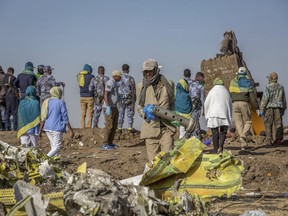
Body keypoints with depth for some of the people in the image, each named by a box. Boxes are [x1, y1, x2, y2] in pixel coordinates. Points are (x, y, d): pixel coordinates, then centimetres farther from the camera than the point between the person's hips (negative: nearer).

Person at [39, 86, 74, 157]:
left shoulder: (46, 102, 8)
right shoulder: (61, 102, -8)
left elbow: (43, 118, 6)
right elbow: (65, 118, -9)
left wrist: (40, 130, 9)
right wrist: (71, 130, -4)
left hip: (47, 128, 6)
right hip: (57, 128, -6)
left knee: (53, 146, 16)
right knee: (56, 147, -4)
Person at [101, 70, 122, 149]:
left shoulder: (114, 83, 17)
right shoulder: (110, 83, -14)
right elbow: (106, 95, -22)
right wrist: (108, 107, -28)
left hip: (114, 107, 10)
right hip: (110, 108, -10)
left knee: (114, 126, 11)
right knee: (109, 126, -8)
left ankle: (110, 142, 18)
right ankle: (105, 144, -5)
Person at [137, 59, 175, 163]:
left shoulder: (168, 84, 8)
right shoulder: (141, 87, 8)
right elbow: (139, 106, 16)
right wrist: (144, 113, -7)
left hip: (166, 127, 0)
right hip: (150, 128, 0)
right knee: (153, 160, 1)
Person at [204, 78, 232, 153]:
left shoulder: (212, 91, 4)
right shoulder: (226, 92, 13)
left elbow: (206, 104, 2)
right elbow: (230, 105, 15)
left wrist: (207, 115, 13)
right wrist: (230, 118, 21)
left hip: (213, 115, -1)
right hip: (224, 114, 1)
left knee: (215, 134, 3)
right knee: (223, 132, 7)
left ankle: (216, 150, 2)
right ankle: (220, 146, -15)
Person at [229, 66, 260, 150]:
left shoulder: (233, 82, 10)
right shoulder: (248, 82, 1)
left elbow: (230, 94, 11)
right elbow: (252, 96, -2)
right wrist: (257, 107, 1)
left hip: (235, 103, 2)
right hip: (244, 103, -2)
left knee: (239, 123, 6)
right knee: (248, 121, 11)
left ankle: (243, 143, -2)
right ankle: (244, 135, -16)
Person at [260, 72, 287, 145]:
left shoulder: (268, 87, -7)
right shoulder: (281, 87, 9)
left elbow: (265, 99, -11)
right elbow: (284, 99, 15)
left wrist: (262, 110, -6)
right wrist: (283, 110, 23)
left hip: (269, 107, -4)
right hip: (278, 108, 4)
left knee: (268, 124, 1)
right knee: (278, 124, 3)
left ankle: (269, 140, -1)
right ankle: (278, 138, -5)